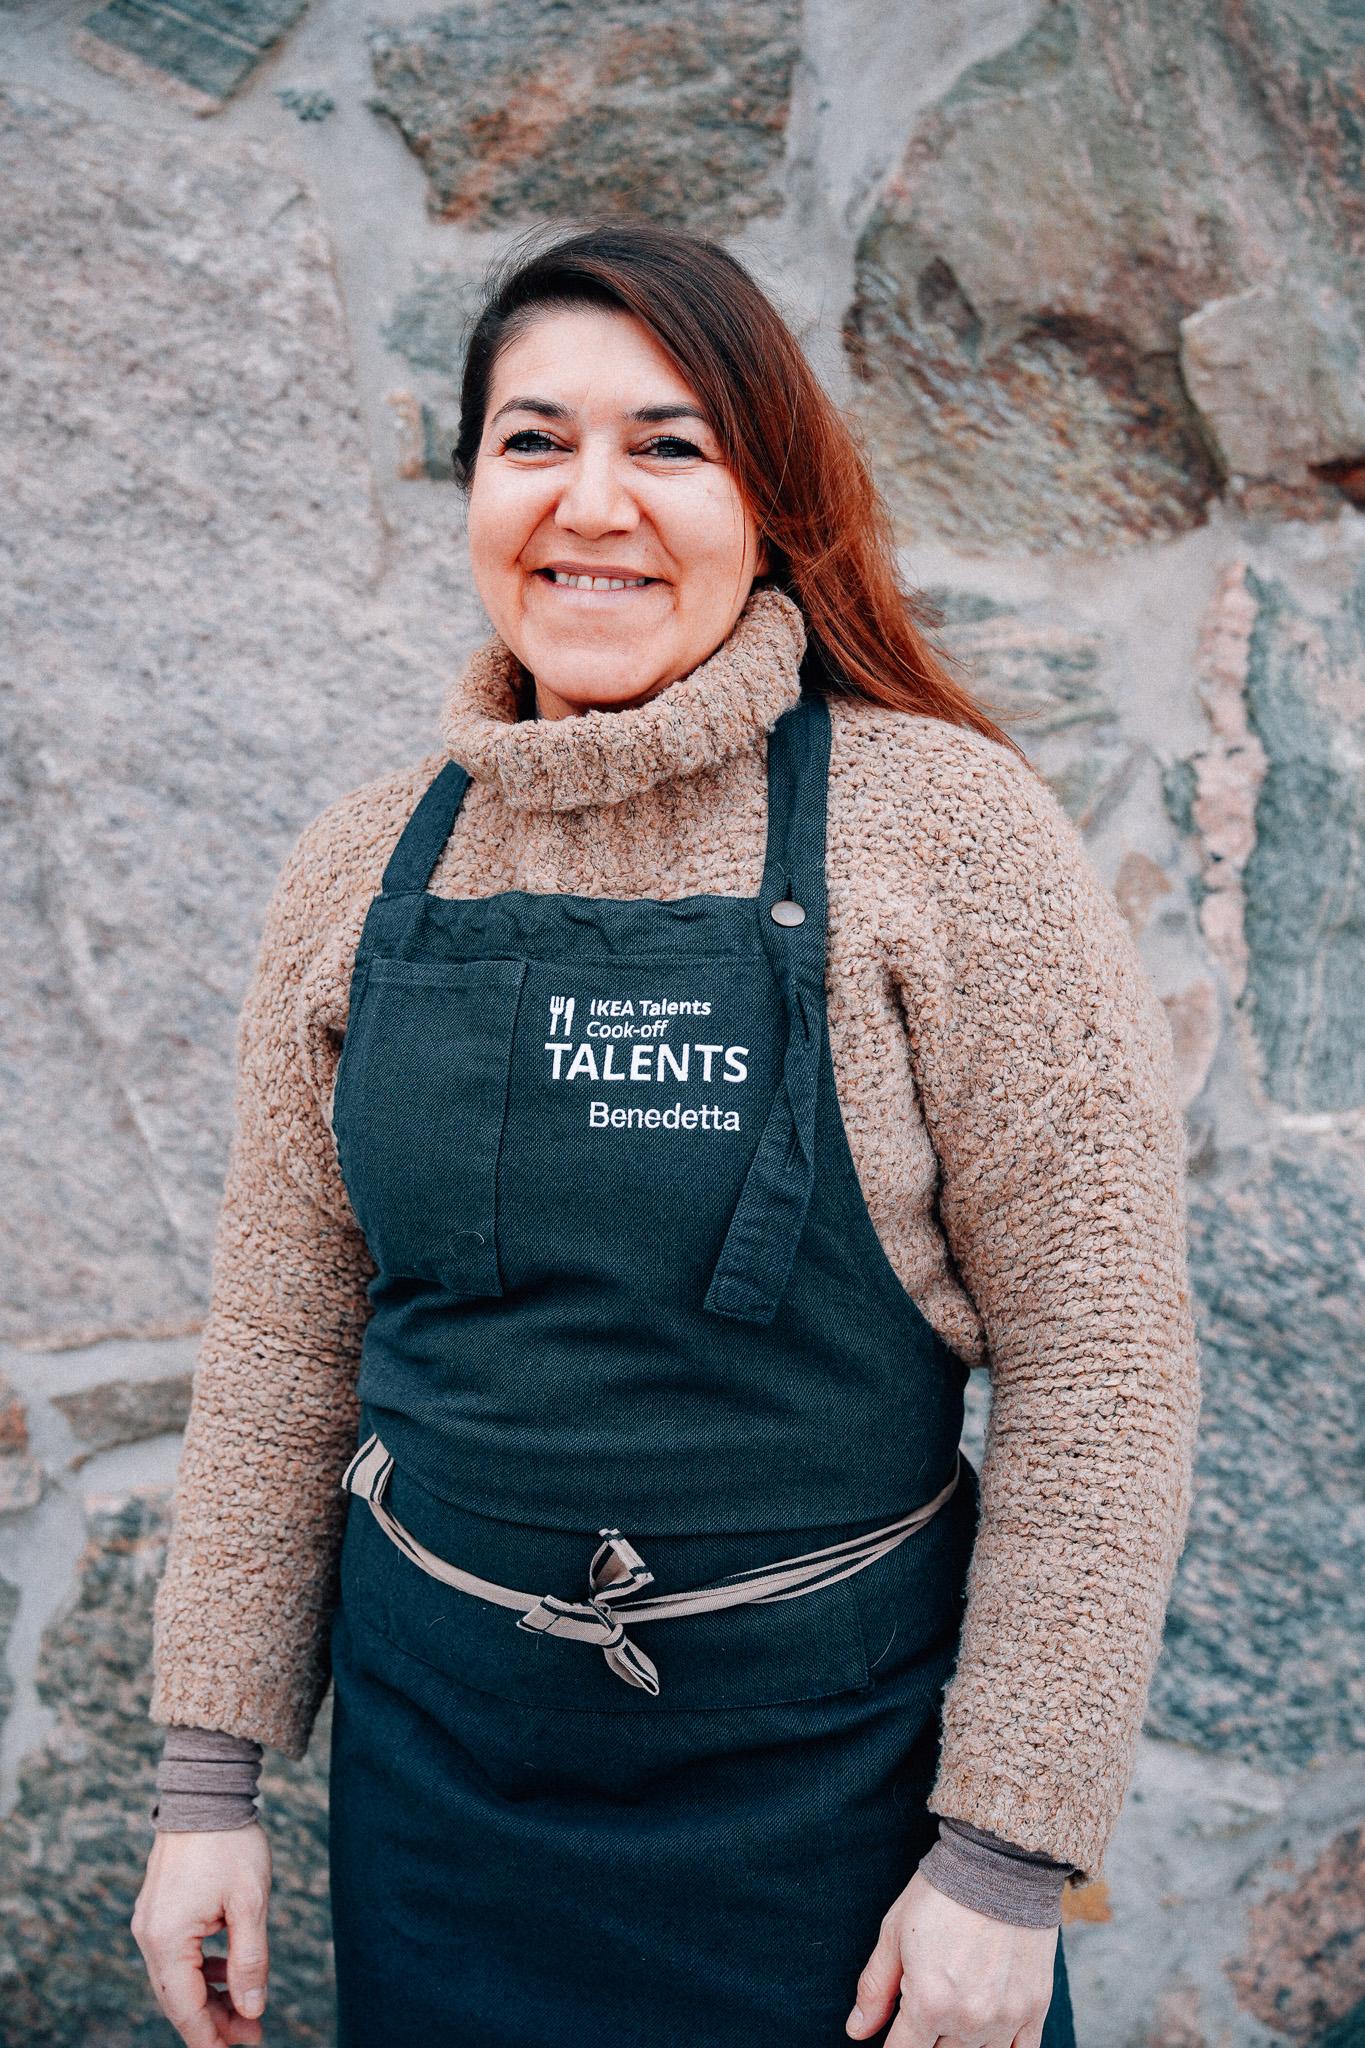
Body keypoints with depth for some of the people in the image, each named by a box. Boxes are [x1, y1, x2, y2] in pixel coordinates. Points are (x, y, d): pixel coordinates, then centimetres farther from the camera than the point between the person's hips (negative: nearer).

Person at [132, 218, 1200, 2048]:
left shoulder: (945, 830, -13)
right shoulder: (365, 867, -1)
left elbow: (1099, 1362, -13)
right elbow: (282, 1346, 4)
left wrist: (1006, 1857, -12)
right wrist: (210, 1776, 5)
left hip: (834, 1755, -3)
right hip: (434, 1743, 4)